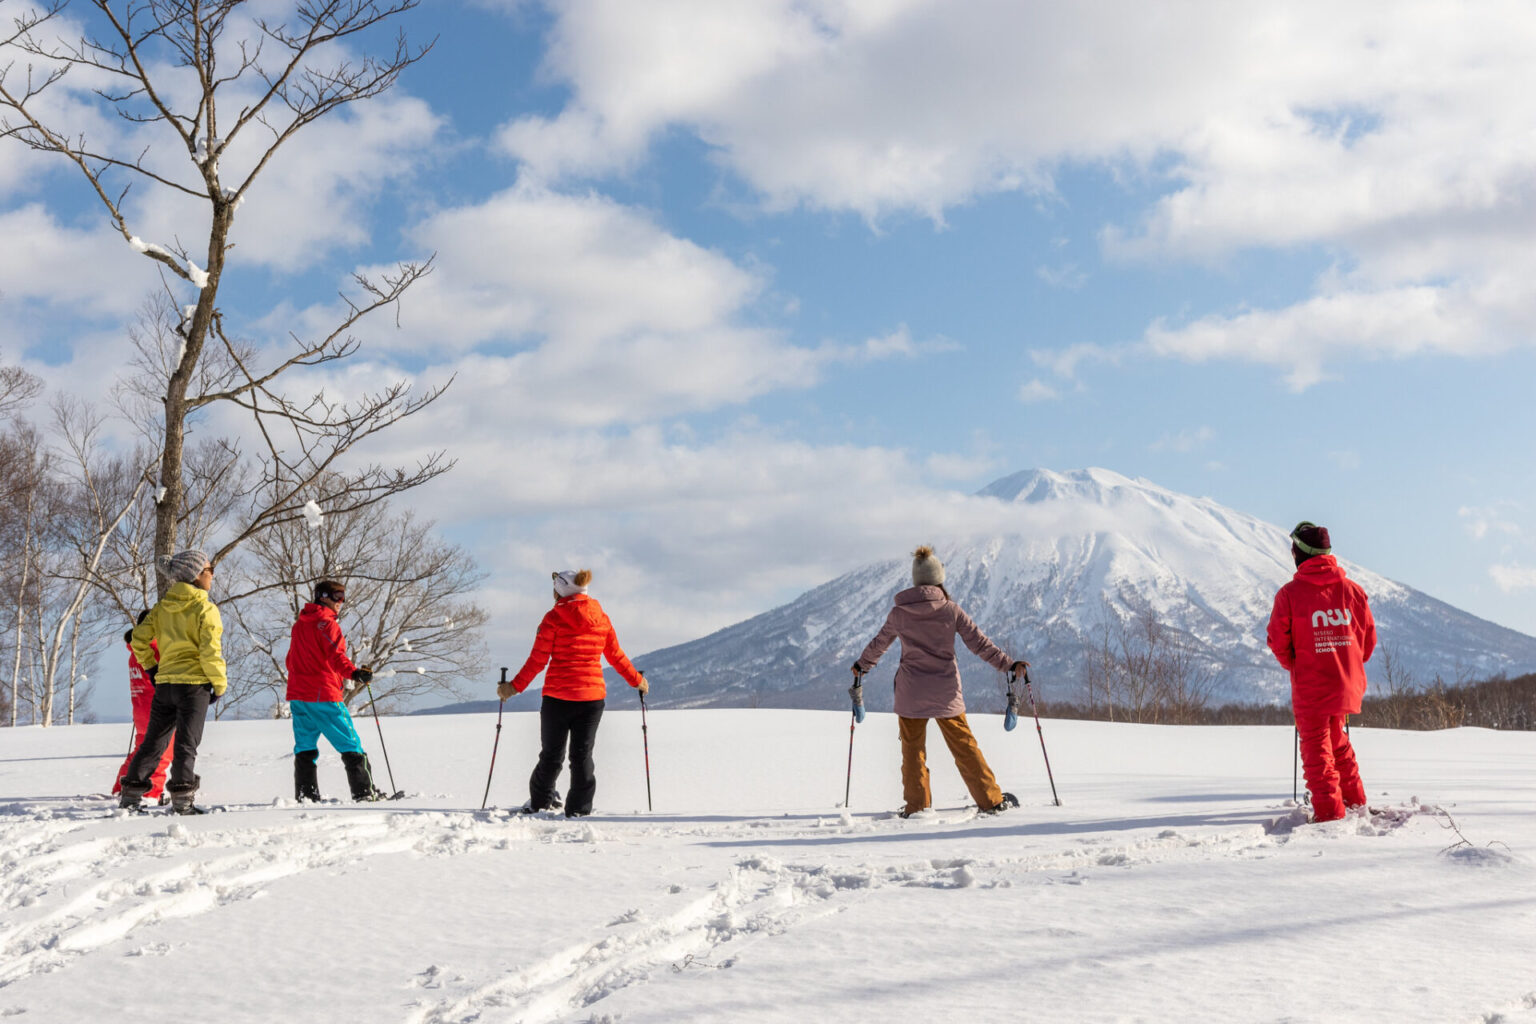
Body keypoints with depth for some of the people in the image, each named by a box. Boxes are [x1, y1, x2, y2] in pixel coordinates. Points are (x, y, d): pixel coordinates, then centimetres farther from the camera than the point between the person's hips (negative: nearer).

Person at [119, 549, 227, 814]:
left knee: (153, 742, 16)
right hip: (193, 683, -6)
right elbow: (210, 652, -16)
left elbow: (139, 638, 9)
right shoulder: (205, 609, -10)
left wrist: (150, 667, 20)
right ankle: (182, 798, -7)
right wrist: (220, 684, -5)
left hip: (164, 683, 6)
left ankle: (131, 793, 19)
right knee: (186, 744, -3)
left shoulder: (162, 607, 10)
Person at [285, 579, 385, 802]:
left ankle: (305, 795, 3)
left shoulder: (299, 624, 18)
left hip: (298, 695, 8)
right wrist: (354, 673, -38)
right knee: (350, 745, -2)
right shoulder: (326, 623, -8)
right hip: (324, 696, -8)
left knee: (305, 747, 8)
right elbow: (336, 656, -24)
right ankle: (365, 791, -3)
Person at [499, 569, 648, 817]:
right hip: (593, 696, 3)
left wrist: (515, 686, -3)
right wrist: (637, 680, 24)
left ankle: (540, 801, 28)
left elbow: (538, 660, -10)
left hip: (558, 696, -3)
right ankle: (579, 809, 5)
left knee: (551, 753, 12)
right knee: (582, 755, 8)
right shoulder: (601, 617, 4)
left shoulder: (554, 618, -8)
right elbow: (616, 655, 11)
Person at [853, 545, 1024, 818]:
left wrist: (862, 665, 31)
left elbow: (879, 644, 13)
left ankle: (917, 805, 7)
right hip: (946, 692, 0)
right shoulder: (952, 610, -5)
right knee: (964, 745, 7)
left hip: (911, 693, 0)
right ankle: (991, 799, 12)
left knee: (913, 748, 9)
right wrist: (1009, 664, 2)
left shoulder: (899, 613, -1)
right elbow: (979, 643, -4)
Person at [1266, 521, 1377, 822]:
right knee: (1337, 739, 23)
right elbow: (1369, 638, 7)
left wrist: (1293, 666, 12)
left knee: (1316, 746, 3)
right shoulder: (1353, 589, 0)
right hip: (1347, 685, 5)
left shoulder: (1290, 593, -12)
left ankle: (1329, 808, -2)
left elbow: (1278, 641, -7)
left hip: (1310, 686, -5)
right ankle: (1354, 799, 31)